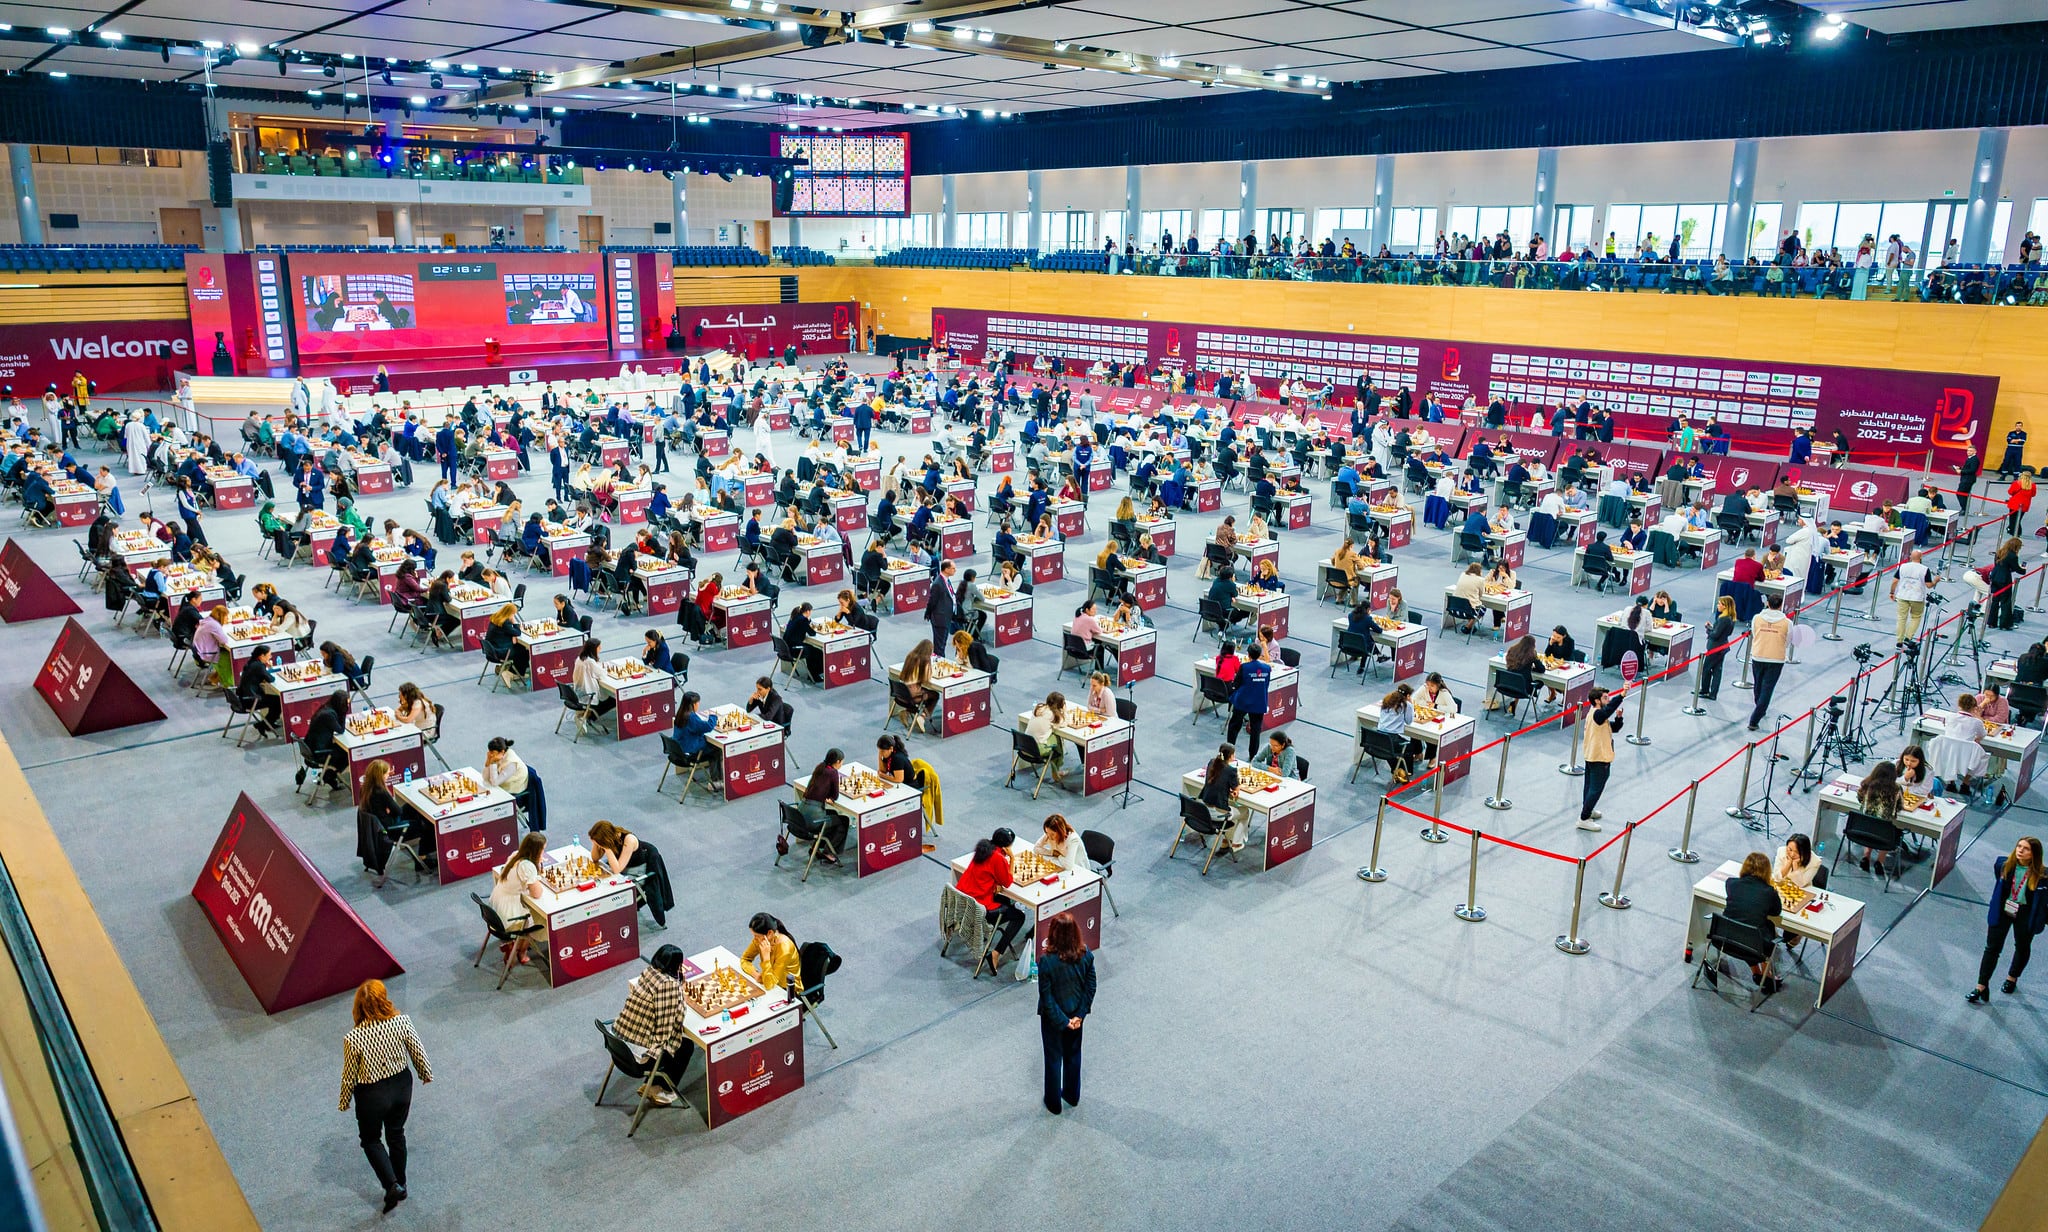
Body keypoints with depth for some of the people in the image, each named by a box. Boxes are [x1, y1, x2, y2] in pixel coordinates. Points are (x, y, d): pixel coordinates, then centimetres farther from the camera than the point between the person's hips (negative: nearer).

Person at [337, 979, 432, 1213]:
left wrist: (345, 1102, 5)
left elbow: (349, 1076, -14)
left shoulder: (353, 1039, -28)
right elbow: (418, 1053, -8)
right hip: (402, 1086, 3)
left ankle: (392, 1185, 13)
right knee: (396, 1134, 26)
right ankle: (400, 1185, 41)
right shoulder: (402, 1022, -22)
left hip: (372, 1096, -3)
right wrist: (427, 1074, 12)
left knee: (370, 1139, 24)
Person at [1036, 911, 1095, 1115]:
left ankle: (1054, 1103, 35)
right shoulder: (1086, 955, -19)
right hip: (1076, 1012, 3)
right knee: (1073, 1053, 25)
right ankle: (1072, 1095, 44)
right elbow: (1091, 987, -10)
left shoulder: (1047, 960, -30)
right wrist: (1080, 1015, -3)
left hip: (1053, 1016, -3)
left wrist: (1062, 1021, -12)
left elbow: (1046, 996, -22)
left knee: (1053, 1057, 18)